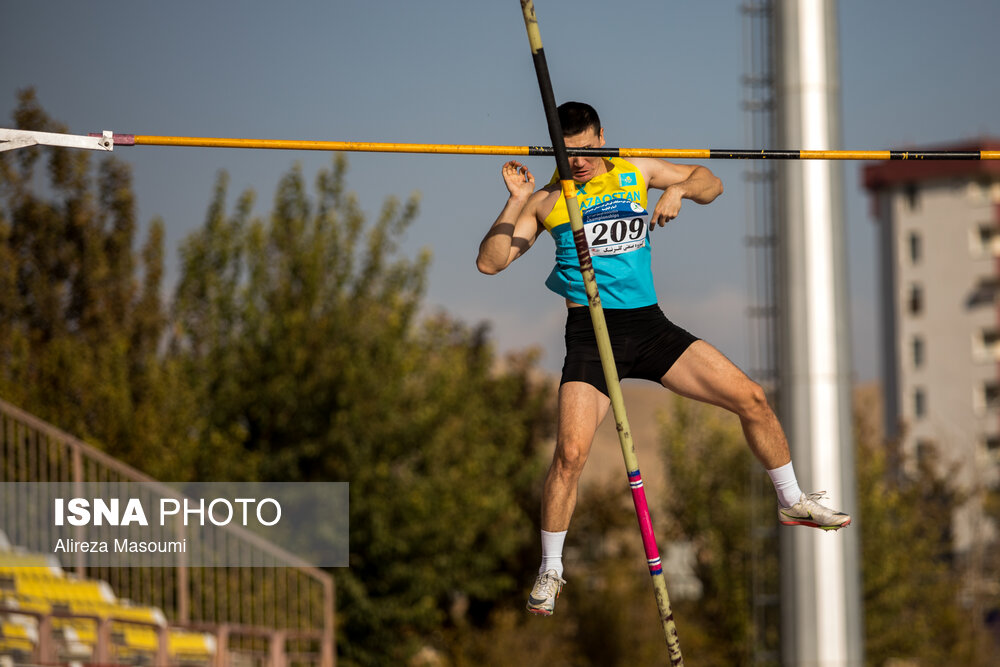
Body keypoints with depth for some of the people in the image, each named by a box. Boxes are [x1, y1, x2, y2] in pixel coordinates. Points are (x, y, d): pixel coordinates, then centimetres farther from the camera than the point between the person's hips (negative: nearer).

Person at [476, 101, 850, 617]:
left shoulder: (636, 172, 9)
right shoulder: (547, 200, 2)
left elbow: (711, 185, 17)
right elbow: (490, 262, -4)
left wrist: (679, 189, -5)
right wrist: (516, 202, -15)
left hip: (648, 324, 3)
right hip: (590, 332, -3)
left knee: (751, 398, -2)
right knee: (571, 452, -18)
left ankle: (792, 502, 19)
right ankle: (550, 570, -1)